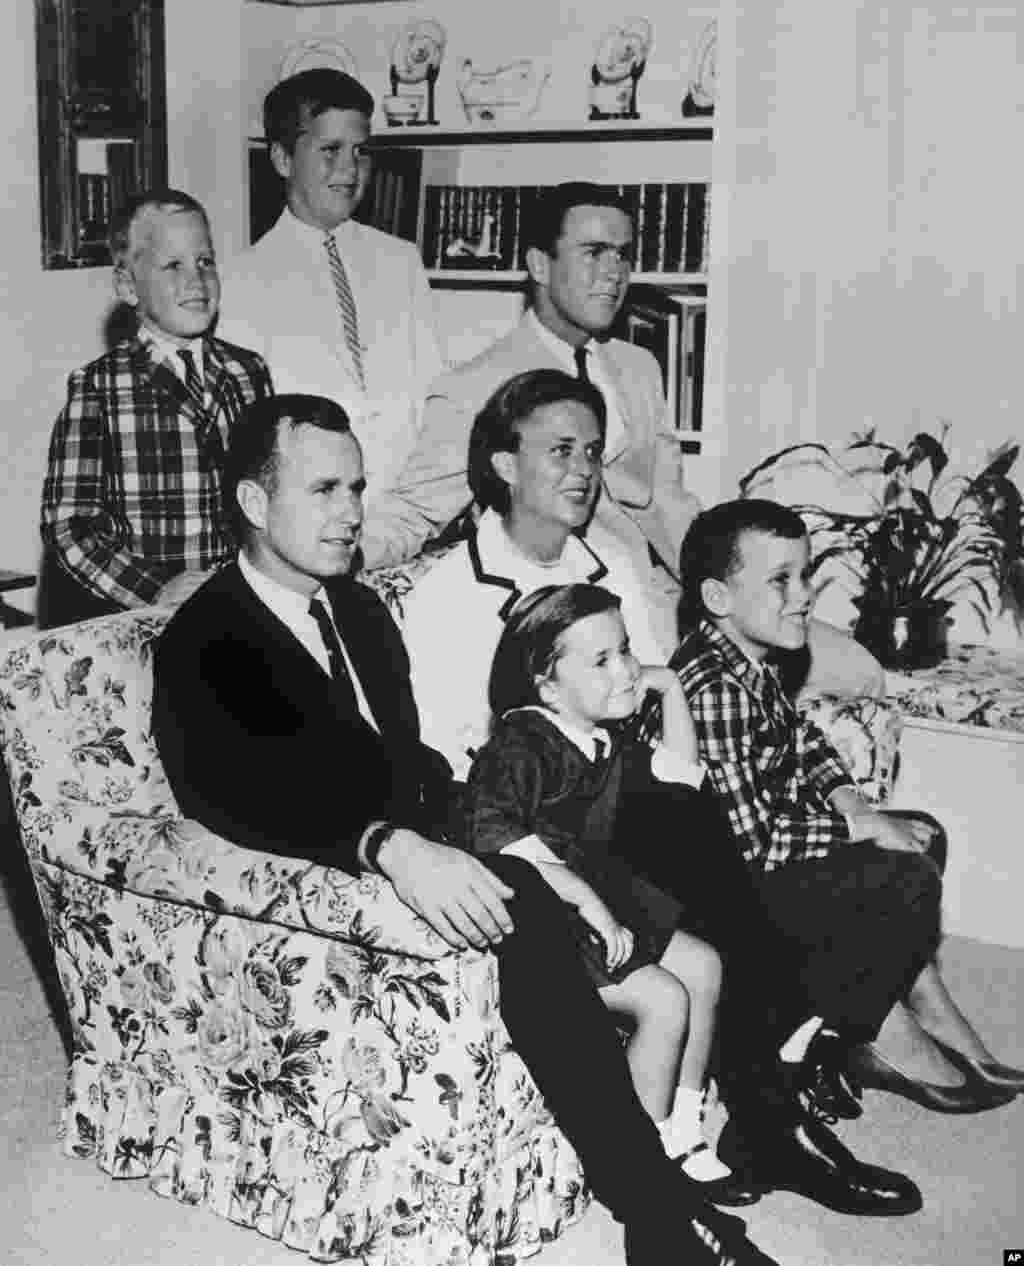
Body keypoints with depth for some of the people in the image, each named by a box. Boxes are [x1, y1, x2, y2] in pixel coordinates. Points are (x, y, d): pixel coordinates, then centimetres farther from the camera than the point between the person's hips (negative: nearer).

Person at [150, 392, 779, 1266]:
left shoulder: (360, 607, 17)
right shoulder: (202, 641, -7)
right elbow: (235, 797, -23)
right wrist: (390, 846, -38)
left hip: (423, 843, 7)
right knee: (521, 908, -33)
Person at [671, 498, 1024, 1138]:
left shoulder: (749, 655, 1)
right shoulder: (712, 688, -29)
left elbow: (800, 737, 18)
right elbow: (750, 839, -29)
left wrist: (851, 802, 1)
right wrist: (861, 828, -18)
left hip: (759, 834, 10)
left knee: (921, 836, 13)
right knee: (907, 883, -17)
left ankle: (919, 1000, 19)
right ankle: (875, 1041, 4)